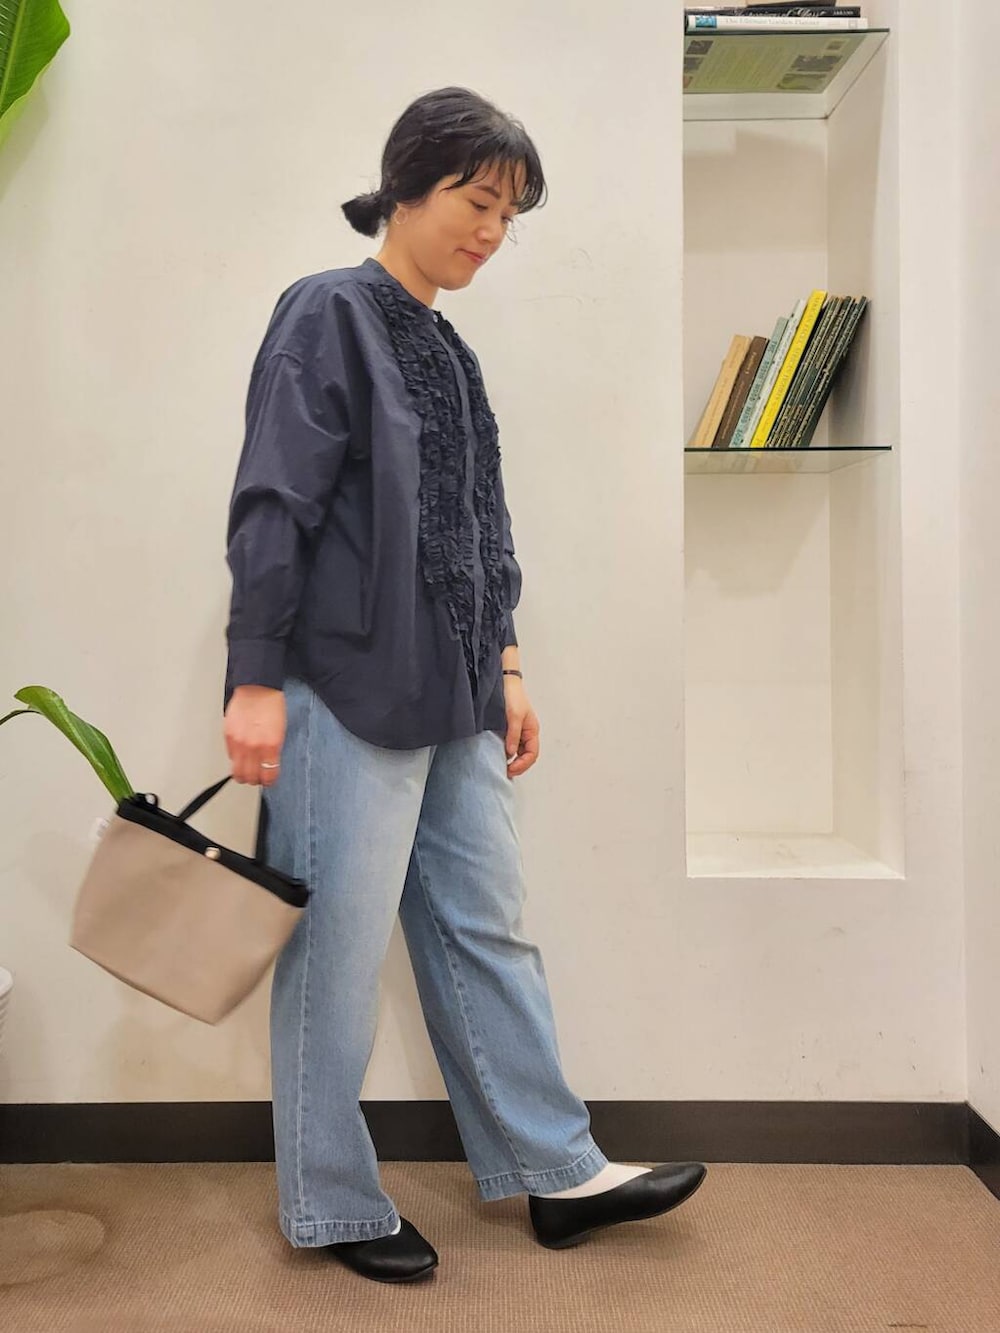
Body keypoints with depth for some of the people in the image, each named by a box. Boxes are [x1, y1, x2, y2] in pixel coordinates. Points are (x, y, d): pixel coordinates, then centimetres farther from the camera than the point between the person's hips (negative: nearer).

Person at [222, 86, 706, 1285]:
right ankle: (332, 1207, 23)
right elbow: (272, 508, -12)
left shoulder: (450, 352, 17)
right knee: (337, 955, 4)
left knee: (487, 931, 14)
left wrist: (505, 668, 16)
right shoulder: (328, 314, -5)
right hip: (347, 692, -8)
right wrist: (256, 683, -15)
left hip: (453, 700, 8)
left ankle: (557, 1171, 27)